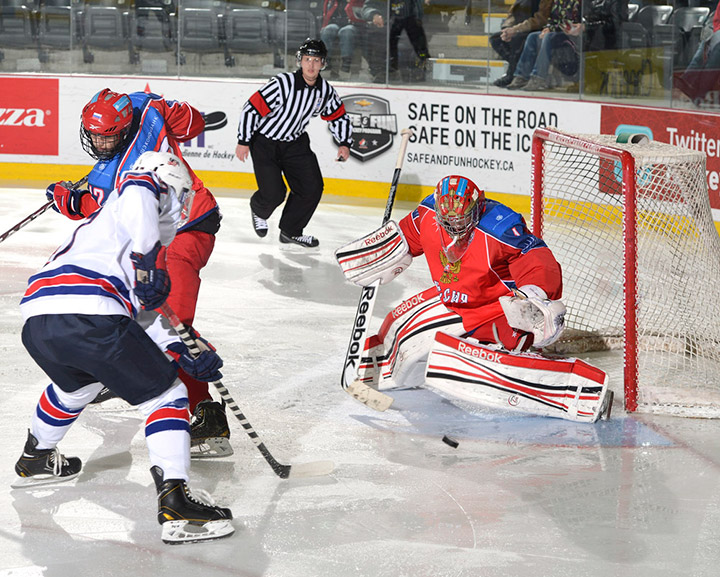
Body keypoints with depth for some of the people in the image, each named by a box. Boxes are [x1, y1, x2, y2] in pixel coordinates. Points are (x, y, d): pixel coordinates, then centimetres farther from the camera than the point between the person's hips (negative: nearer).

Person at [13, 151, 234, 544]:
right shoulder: (144, 191, 16)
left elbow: (142, 314, 35)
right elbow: (136, 192, -13)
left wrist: (184, 354, 28)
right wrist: (149, 262, -10)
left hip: (36, 323, 9)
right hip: (88, 317, -9)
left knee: (74, 385, 40)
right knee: (166, 396, 3)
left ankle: (34, 461, 55)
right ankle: (174, 504, -8)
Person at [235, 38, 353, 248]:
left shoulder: (326, 91, -7)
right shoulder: (283, 84, -26)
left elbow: (339, 117, 12)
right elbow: (252, 108, -22)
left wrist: (344, 143, 0)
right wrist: (243, 141, -18)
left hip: (295, 143, 6)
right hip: (265, 142, -6)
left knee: (312, 187, -4)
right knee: (273, 193, -12)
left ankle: (290, 231, 15)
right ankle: (258, 211, 25)